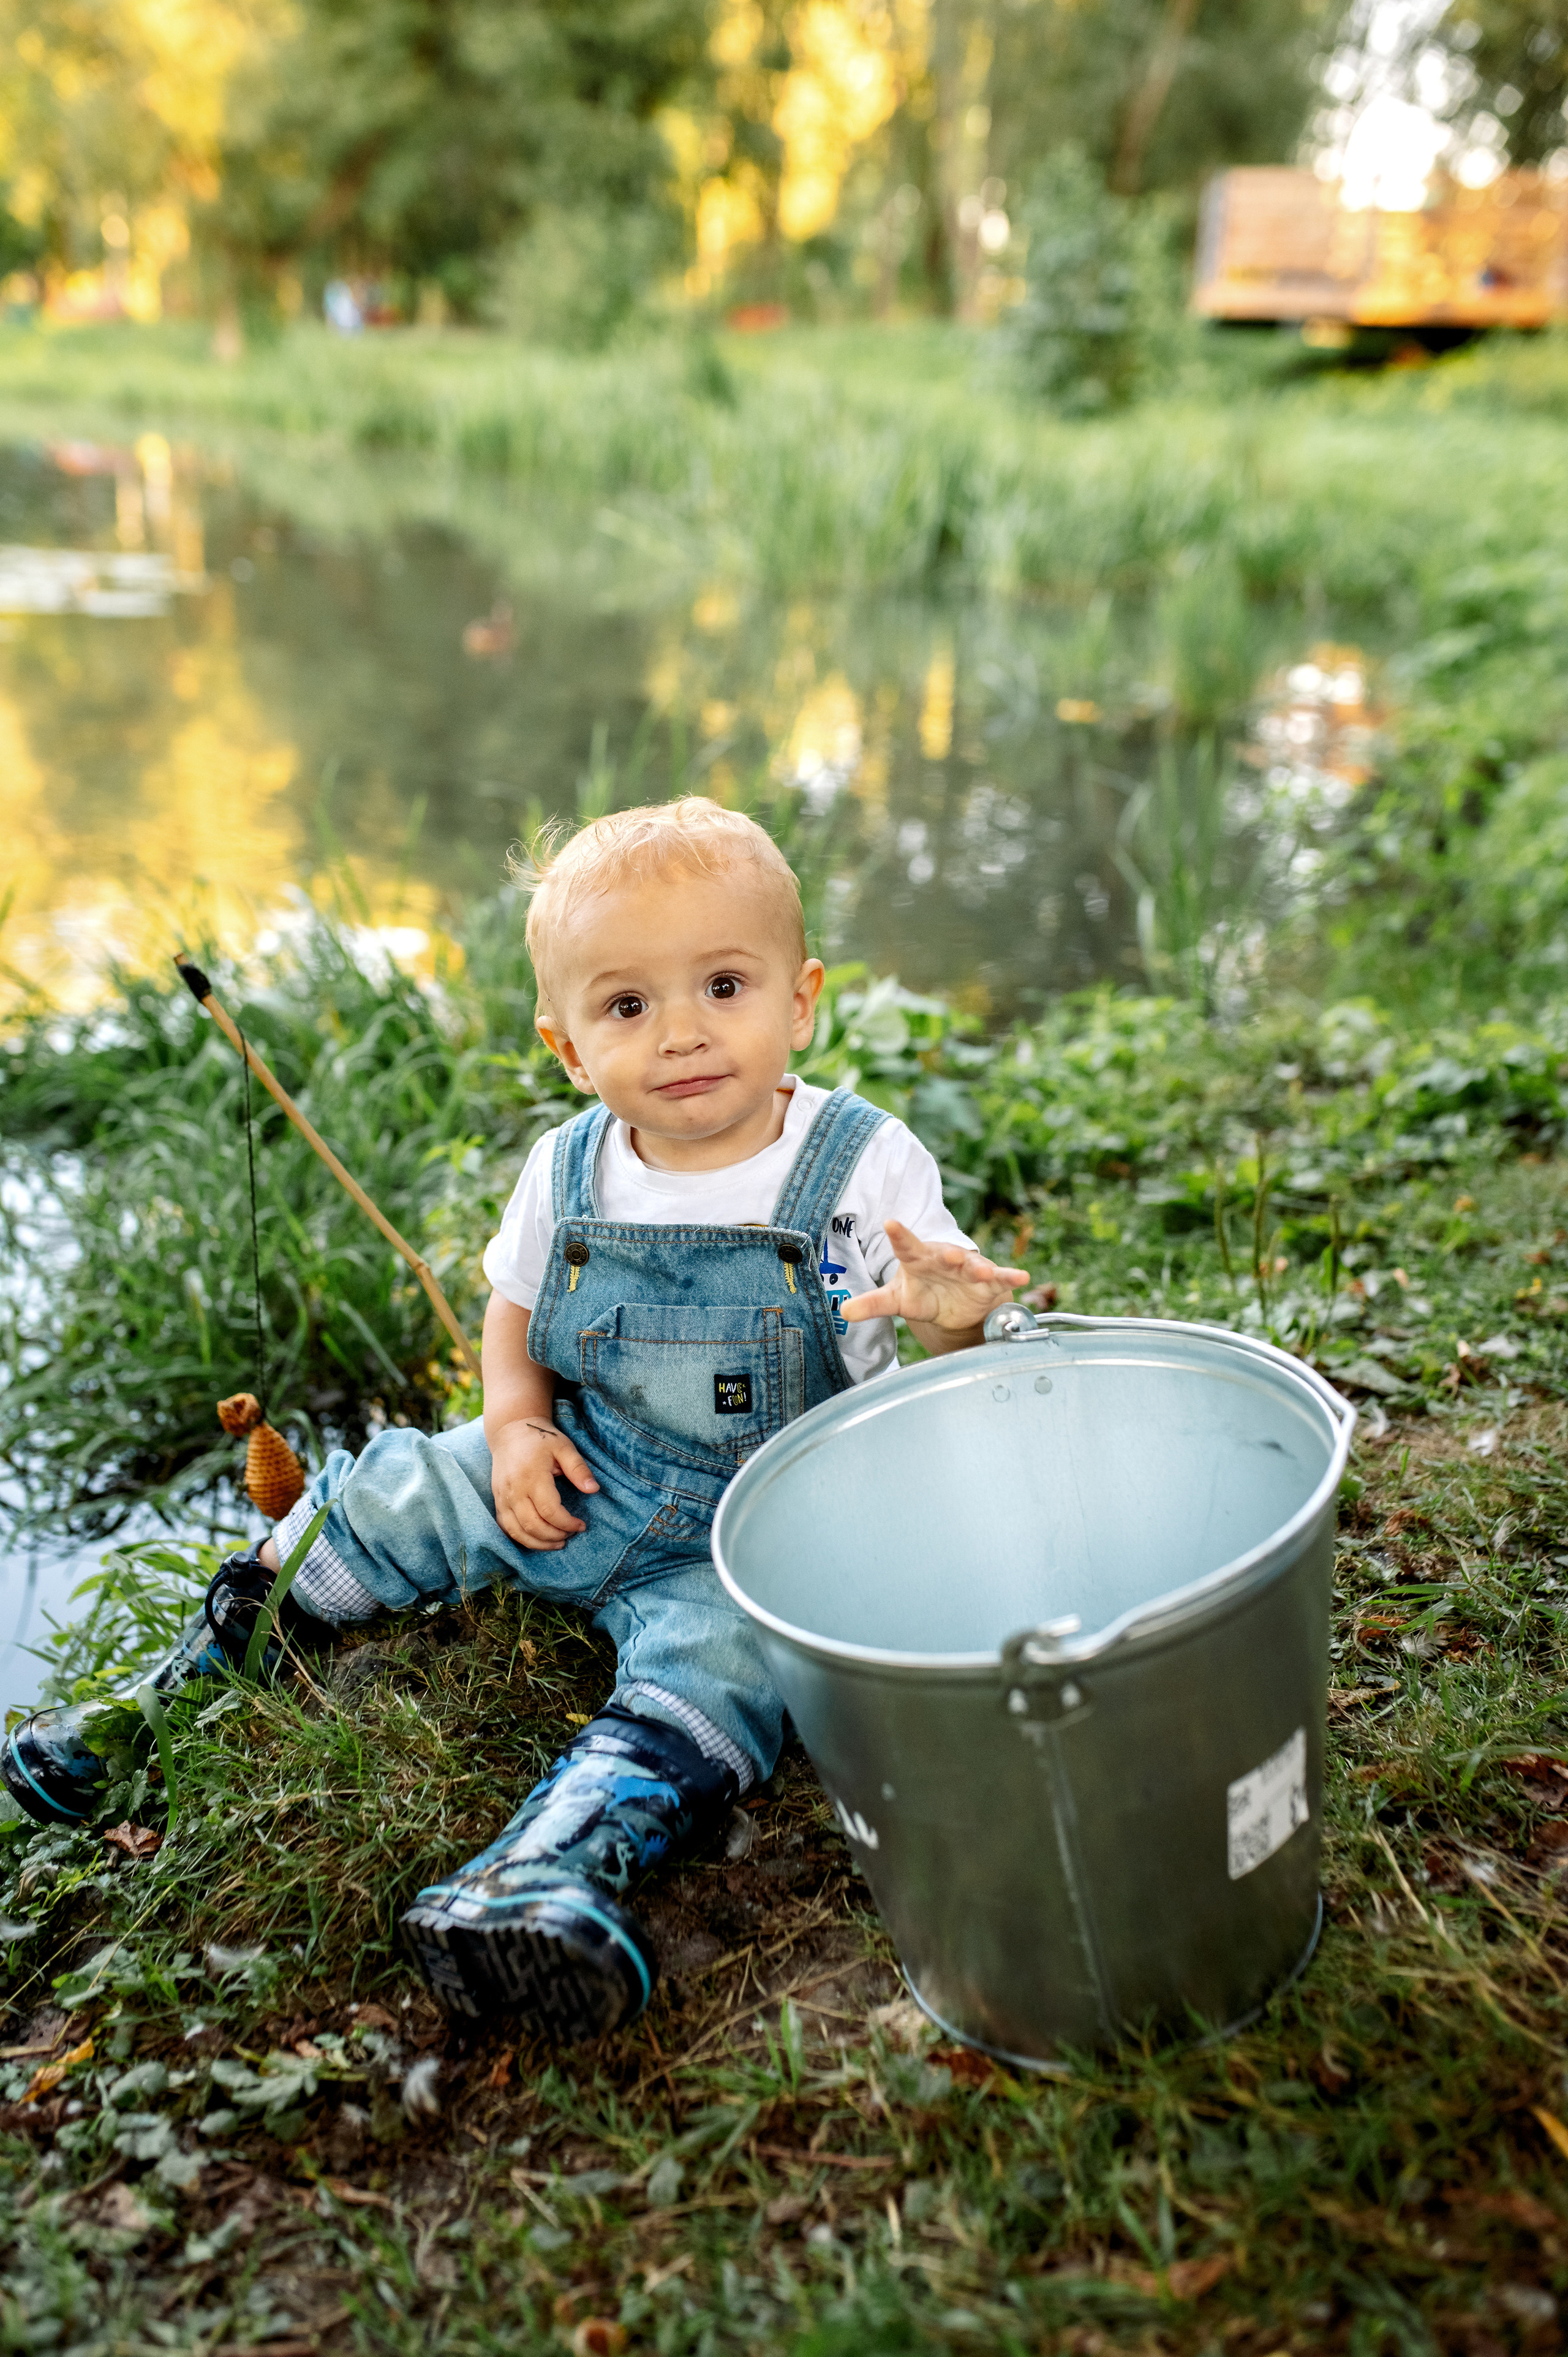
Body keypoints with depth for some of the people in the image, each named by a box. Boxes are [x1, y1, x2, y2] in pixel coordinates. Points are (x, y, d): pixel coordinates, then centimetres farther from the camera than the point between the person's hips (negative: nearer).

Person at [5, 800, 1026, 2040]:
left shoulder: (869, 1169, -16)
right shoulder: (568, 1173, -6)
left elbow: (942, 1396, -10)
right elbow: (517, 1307, 14)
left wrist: (950, 1322, -35)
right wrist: (515, 1425, -5)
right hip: (570, 1482, 4)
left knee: (721, 1658, -31)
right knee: (376, 1500, 2)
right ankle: (178, 1691, 22)